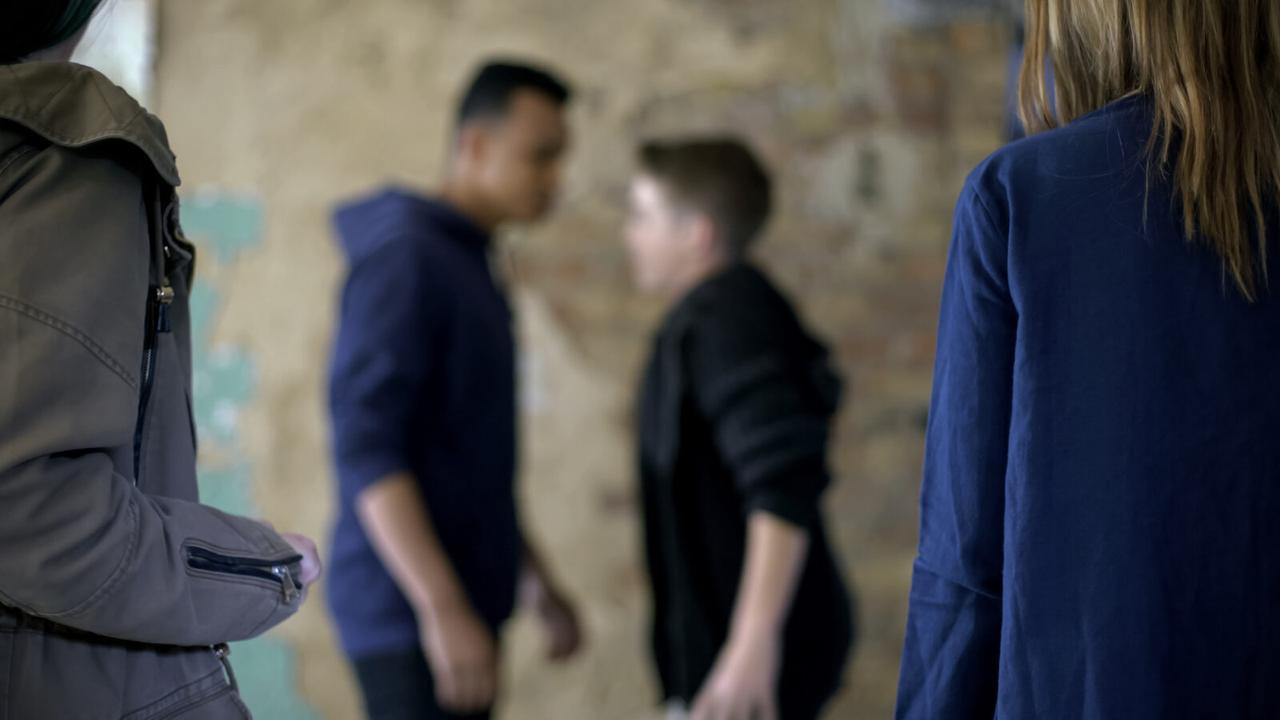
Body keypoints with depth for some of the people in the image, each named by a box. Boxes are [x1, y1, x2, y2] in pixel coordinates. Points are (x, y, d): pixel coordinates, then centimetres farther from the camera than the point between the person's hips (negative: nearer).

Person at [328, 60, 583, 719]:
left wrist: (536, 579, 21)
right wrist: (443, 608, -27)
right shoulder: (404, 261, -12)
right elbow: (365, 449, -21)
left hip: (458, 601, 9)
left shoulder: (469, 269, 16)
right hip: (406, 611, -9)